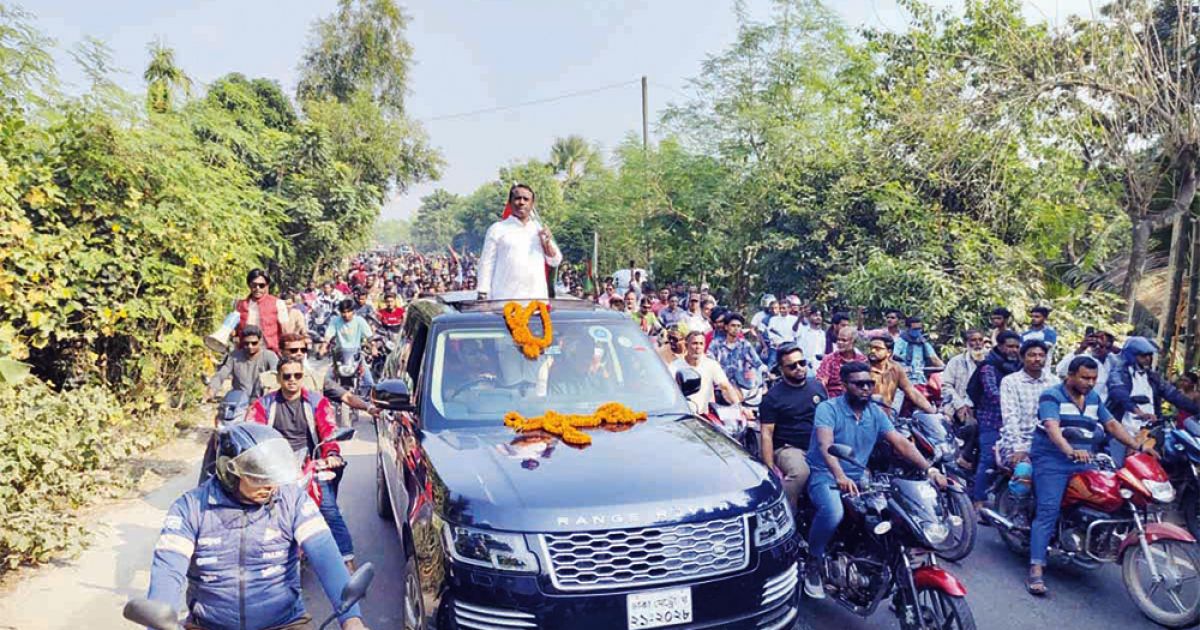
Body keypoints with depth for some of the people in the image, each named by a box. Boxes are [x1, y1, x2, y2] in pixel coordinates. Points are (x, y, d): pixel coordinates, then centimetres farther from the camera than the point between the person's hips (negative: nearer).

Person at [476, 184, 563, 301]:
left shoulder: (540, 229, 14)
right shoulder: (497, 229, 4)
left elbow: (555, 261, 16)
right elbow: (487, 264, 2)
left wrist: (547, 243, -2)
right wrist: (482, 294, -6)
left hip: (537, 298, 4)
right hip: (505, 299, -3)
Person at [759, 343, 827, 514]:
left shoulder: (818, 386, 12)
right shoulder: (773, 396, -1)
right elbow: (766, 434, -4)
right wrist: (770, 468, -13)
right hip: (788, 448, -4)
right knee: (800, 472, -36)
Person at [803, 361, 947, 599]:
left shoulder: (876, 413, 8)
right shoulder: (828, 409, -11)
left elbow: (900, 442, -1)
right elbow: (825, 445, -26)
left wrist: (929, 469, -16)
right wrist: (840, 476, -43)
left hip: (858, 478, 6)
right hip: (824, 474, -6)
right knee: (832, 512, -35)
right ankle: (812, 564, -10)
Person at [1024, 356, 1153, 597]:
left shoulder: (1094, 399, 17)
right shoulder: (1052, 396, -7)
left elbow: (1112, 424, 15)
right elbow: (1052, 427, -22)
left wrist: (1138, 446, 0)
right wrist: (1070, 450, -40)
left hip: (1084, 463, 7)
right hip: (1052, 462, -7)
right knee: (1048, 512, -18)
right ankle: (1036, 570, -23)